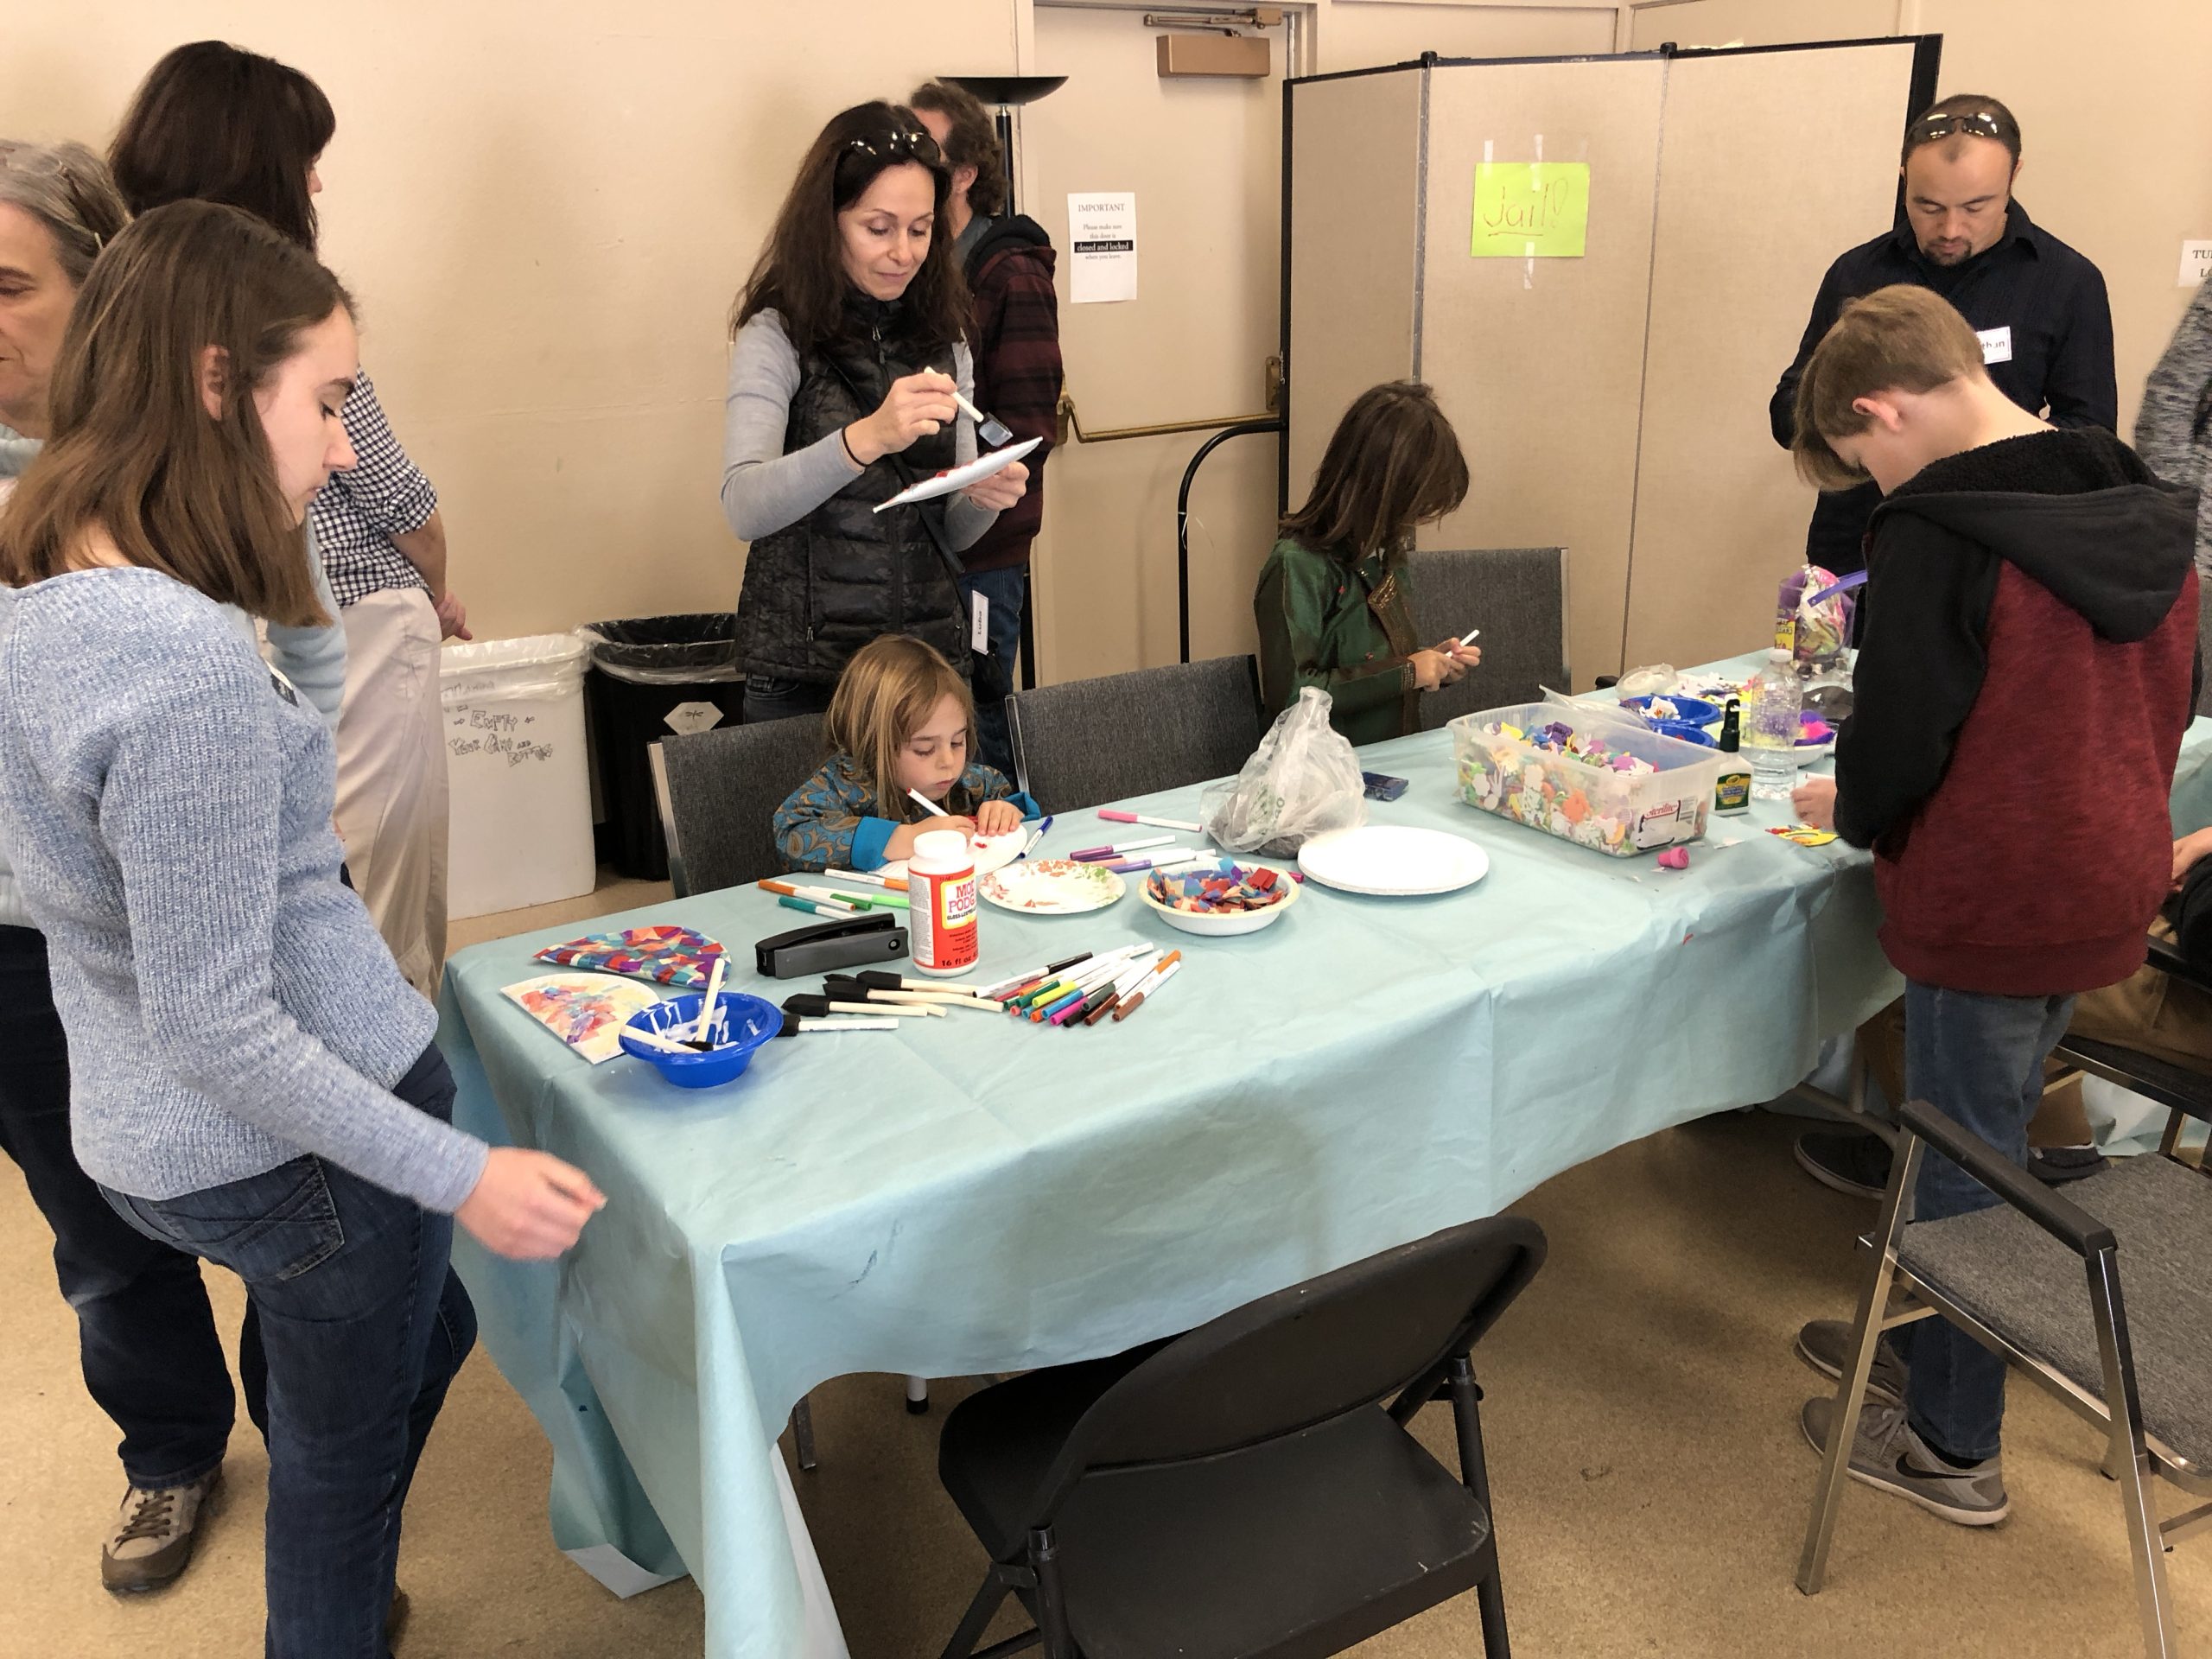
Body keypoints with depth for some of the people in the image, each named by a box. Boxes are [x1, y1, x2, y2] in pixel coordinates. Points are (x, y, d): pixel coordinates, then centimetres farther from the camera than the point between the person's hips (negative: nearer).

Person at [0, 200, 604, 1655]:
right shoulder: (188, 663, -31)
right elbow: (215, 1025, -26)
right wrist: (459, 1176, -21)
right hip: (290, 1145, -9)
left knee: (428, 1329, 30)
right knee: (347, 1454, 16)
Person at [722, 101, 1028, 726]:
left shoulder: (944, 341, 8)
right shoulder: (778, 336, -7)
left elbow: (950, 534, 10)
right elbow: (744, 508, -22)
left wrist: (983, 499, -12)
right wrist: (866, 439, -36)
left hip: (931, 655, 4)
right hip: (804, 672, -4)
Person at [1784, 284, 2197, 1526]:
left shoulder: (1936, 533, -21)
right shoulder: (2148, 514, 4)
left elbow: (1900, 735, -21)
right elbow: (2165, 697, 13)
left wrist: (1854, 809, 0)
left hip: (1987, 904, -8)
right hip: (2112, 887, 8)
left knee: (1964, 1166, 7)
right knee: (1993, 1140, 23)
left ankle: (1951, 1446, 23)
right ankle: (1936, 1346, 41)